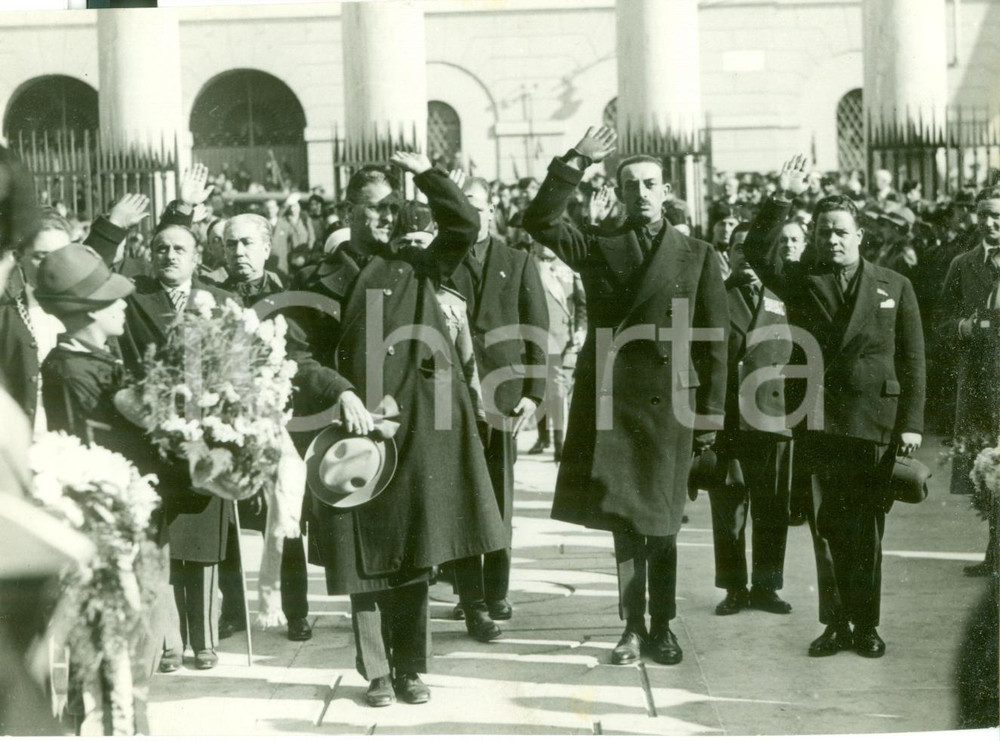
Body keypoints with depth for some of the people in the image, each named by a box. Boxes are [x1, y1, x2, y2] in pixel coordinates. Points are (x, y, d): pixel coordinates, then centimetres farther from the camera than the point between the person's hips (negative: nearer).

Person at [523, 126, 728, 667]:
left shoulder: (697, 256, 8)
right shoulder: (597, 251, 11)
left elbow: (715, 338, 6)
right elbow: (539, 221, -4)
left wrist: (712, 412, 1)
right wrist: (575, 163, -11)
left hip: (669, 401, -1)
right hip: (608, 397, 1)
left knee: (660, 523, 4)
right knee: (623, 521, 3)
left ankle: (661, 628, 16)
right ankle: (633, 628, 13)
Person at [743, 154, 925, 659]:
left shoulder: (894, 287, 10)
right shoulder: (800, 282, 9)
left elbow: (912, 360, 7)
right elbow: (756, 252, -8)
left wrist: (911, 422, -1)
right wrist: (783, 200, -16)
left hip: (875, 425, 0)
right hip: (817, 423, 0)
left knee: (867, 530, 4)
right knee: (829, 528, 3)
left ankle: (865, 625, 14)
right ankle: (835, 623, 10)